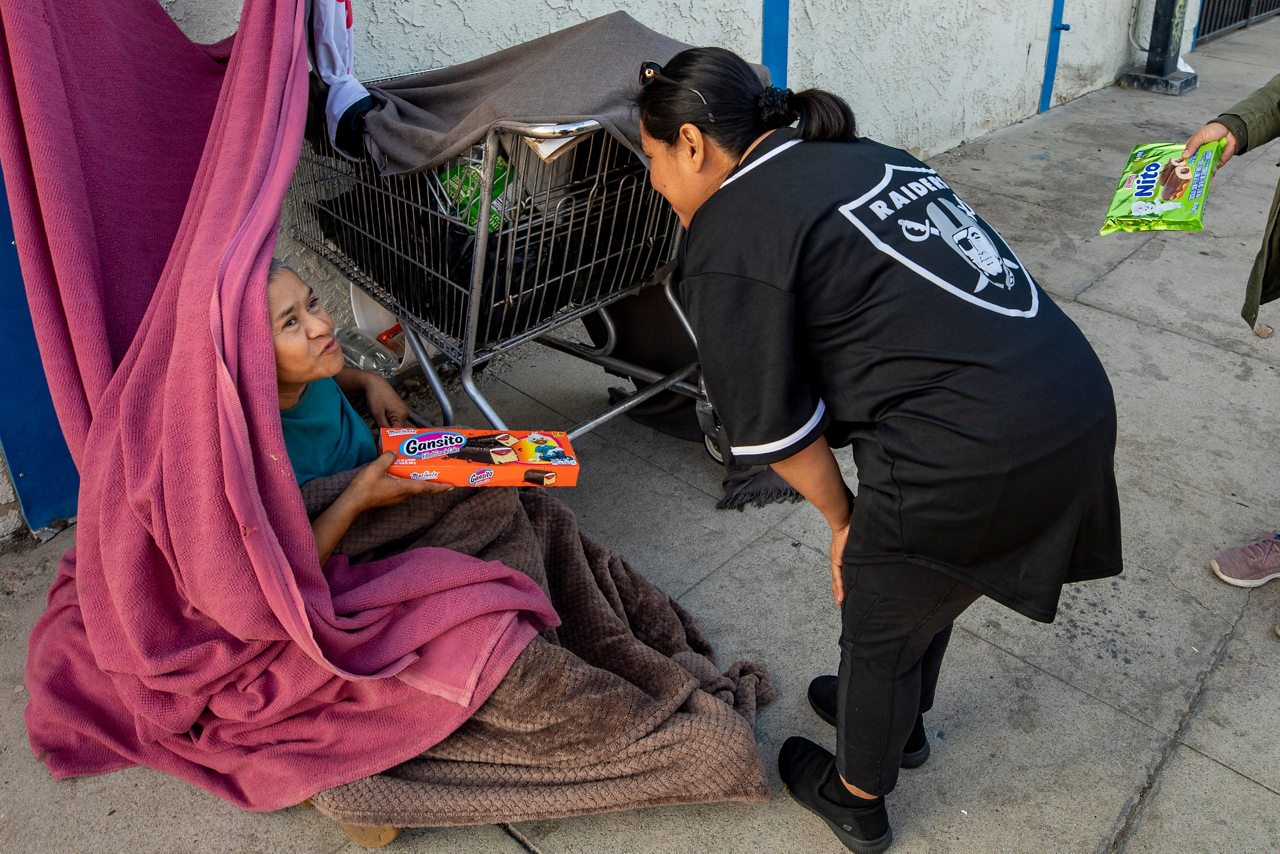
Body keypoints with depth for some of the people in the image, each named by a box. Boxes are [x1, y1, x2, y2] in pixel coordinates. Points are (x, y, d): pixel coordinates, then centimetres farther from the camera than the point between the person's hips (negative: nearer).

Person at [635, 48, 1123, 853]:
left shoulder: (728, 239, -8)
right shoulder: (865, 154, 18)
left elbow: (776, 428, -5)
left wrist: (844, 519, 12)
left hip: (973, 455, -8)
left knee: (880, 625, 18)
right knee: (925, 586, 31)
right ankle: (902, 720, 58)